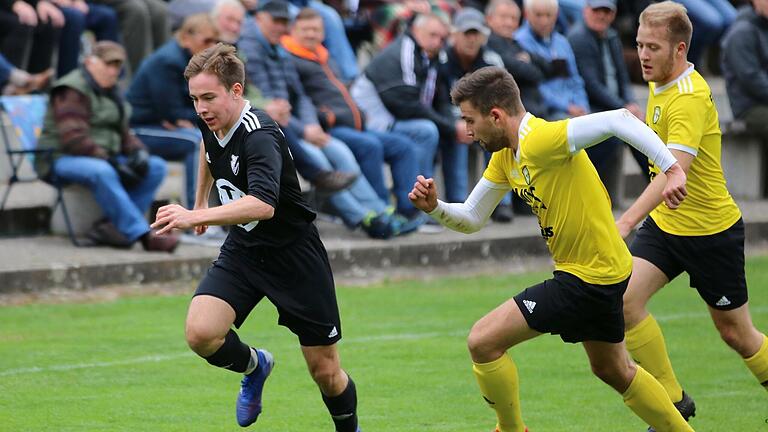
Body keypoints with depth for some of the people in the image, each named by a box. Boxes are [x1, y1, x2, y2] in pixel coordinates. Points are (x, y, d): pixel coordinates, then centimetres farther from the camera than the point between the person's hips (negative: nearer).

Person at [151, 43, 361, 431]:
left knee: (325, 373, 3)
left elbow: (263, 205, -48)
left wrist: (195, 216, -57)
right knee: (200, 333, -20)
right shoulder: (212, 122, -5)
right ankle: (254, 366, 13)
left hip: (294, 254, -6)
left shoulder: (259, 137, -29)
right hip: (243, 250, 6)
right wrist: (201, 201, 30)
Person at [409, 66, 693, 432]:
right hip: (601, 272, 10)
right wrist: (434, 207, -8)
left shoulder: (540, 140, -24)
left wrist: (672, 169, -40)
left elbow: (619, 120, -33)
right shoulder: (505, 156, 6)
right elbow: (471, 219, 12)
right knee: (613, 370, 27)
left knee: (483, 342, -9)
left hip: (589, 277, -10)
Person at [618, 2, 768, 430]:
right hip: (664, 223, 7)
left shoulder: (690, 98, -25)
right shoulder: (660, 85, 3)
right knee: (626, 297, -14)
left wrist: (628, 220, -49)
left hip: (711, 230, -7)